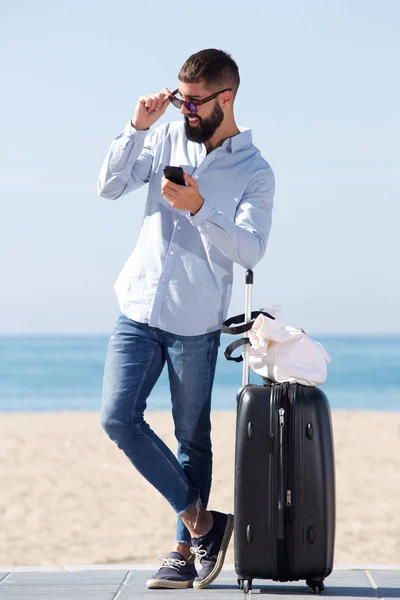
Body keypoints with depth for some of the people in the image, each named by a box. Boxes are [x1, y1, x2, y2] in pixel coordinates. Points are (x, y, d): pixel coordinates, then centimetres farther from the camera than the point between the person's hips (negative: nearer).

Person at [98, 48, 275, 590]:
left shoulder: (255, 172, -5)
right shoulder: (168, 139, 6)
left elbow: (251, 251, -15)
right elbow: (109, 187, 0)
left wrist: (200, 210, -28)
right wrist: (138, 127, -10)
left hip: (195, 323, -3)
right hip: (139, 311, 3)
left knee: (192, 440, 3)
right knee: (118, 418, -7)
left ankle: (186, 547, 15)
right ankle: (201, 522, 1)